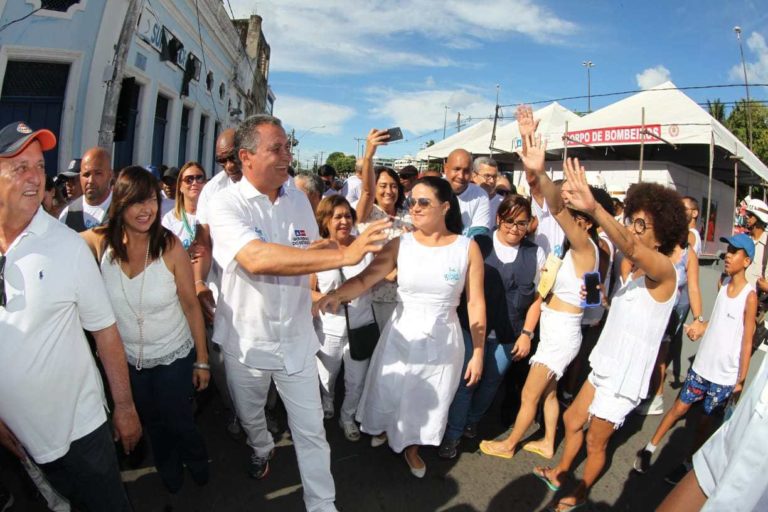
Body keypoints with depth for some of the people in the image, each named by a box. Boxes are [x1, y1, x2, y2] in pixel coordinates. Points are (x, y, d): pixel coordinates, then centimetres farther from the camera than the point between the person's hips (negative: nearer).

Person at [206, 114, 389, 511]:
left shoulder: (299, 199, -1)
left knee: (311, 430, 7)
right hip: (246, 339, -1)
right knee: (249, 416, 25)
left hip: (296, 339, 2)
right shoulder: (226, 204, -18)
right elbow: (257, 259, -36)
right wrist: (344, 254, -42)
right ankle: (262, 449, 57)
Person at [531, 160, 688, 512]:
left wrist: (594, 208, -61)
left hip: (624, 377, -8)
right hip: (605, 366, 8)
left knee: (595, 443, 11)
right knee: (572, 419, 22)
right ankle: (560, 474, 45)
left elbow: (628, 246, -46)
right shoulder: (630, 268, 3)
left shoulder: (664, 271, -22)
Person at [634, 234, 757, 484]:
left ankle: (688, 463, 28)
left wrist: (741, 379, -10)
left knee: (706, 420, 11)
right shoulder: (723, 284, 2)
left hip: (725, 375, -4)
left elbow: (747, 341, -12)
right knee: (680, 407, 10)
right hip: (701, 365, 4)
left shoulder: (749, 296, -14)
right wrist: (701, 327, -4)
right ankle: (650, 448, 21)